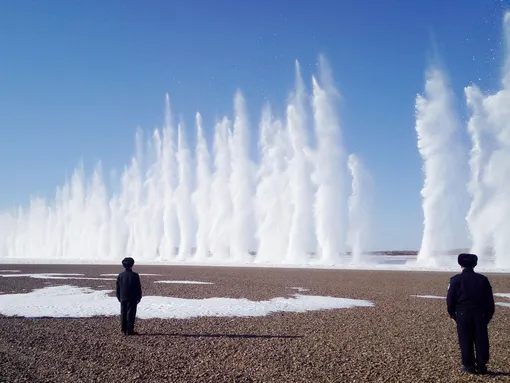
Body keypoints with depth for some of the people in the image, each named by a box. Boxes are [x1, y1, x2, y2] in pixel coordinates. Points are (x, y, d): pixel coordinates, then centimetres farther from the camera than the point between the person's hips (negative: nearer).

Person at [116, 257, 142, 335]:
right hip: (132, 299, -4)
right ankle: (130, 330, -1)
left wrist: (119, 298, 18)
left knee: (123, 314, 10)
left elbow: (117, 288, 10)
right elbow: (138, 288, -6)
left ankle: (124, 330, 14)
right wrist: (138, 297, 4)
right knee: (131, 314, -1)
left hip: (123, 298, 5)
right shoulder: (135, 275, -10)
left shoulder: (120, 275, 4)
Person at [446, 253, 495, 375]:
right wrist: (488, 316, 13)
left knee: (465, 341, 6)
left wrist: (452, 314, 9)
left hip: (463, 315, -2)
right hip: (480, 315, 2)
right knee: (481, 341, 8)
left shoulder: (456, 280, -4)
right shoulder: (483, 279, 4)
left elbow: (450, 299, -4)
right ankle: (481, 366, 11)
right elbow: (490, 301, 7)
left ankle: (469, 365, 10)